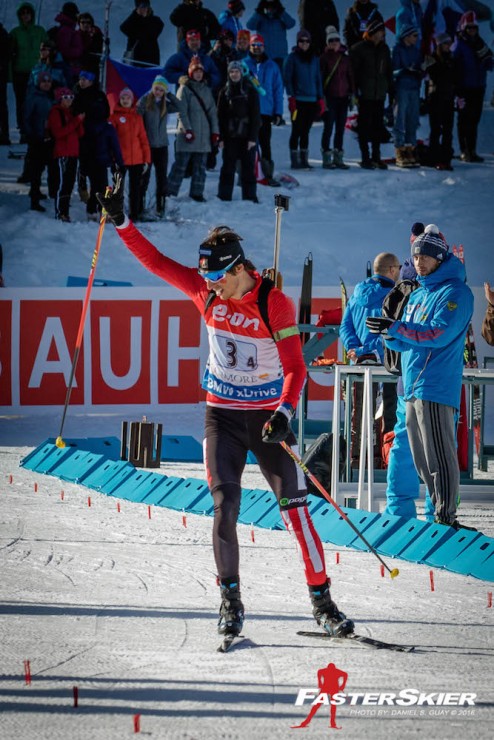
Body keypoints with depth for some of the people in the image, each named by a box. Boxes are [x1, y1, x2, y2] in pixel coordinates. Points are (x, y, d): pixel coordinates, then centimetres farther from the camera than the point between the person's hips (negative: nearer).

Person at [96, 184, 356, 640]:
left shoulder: (276, 305, -15)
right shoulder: (206, 291, -3)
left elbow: (295, 367, -17)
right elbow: (155, 261, 4)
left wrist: (284, 413, -32)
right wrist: (121, 221, -3)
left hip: (268, 417, -3)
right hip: (223, 414, 3)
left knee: (295, 508, -5)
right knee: (225, 507, -8)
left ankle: (322, 601, 1)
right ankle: (231, 601, 4)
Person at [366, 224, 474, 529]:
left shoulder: (455, 292, -6)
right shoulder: (418, 295, 21)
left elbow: (440, 334, -18)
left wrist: (396, 329, -20)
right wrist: (391, 334, -2)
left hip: (436, 387, -9)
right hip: (413, 387, 9)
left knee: (439, 456, -12)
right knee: (422, 458, 10)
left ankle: (446, 516, -12)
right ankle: (440, 511, 16)